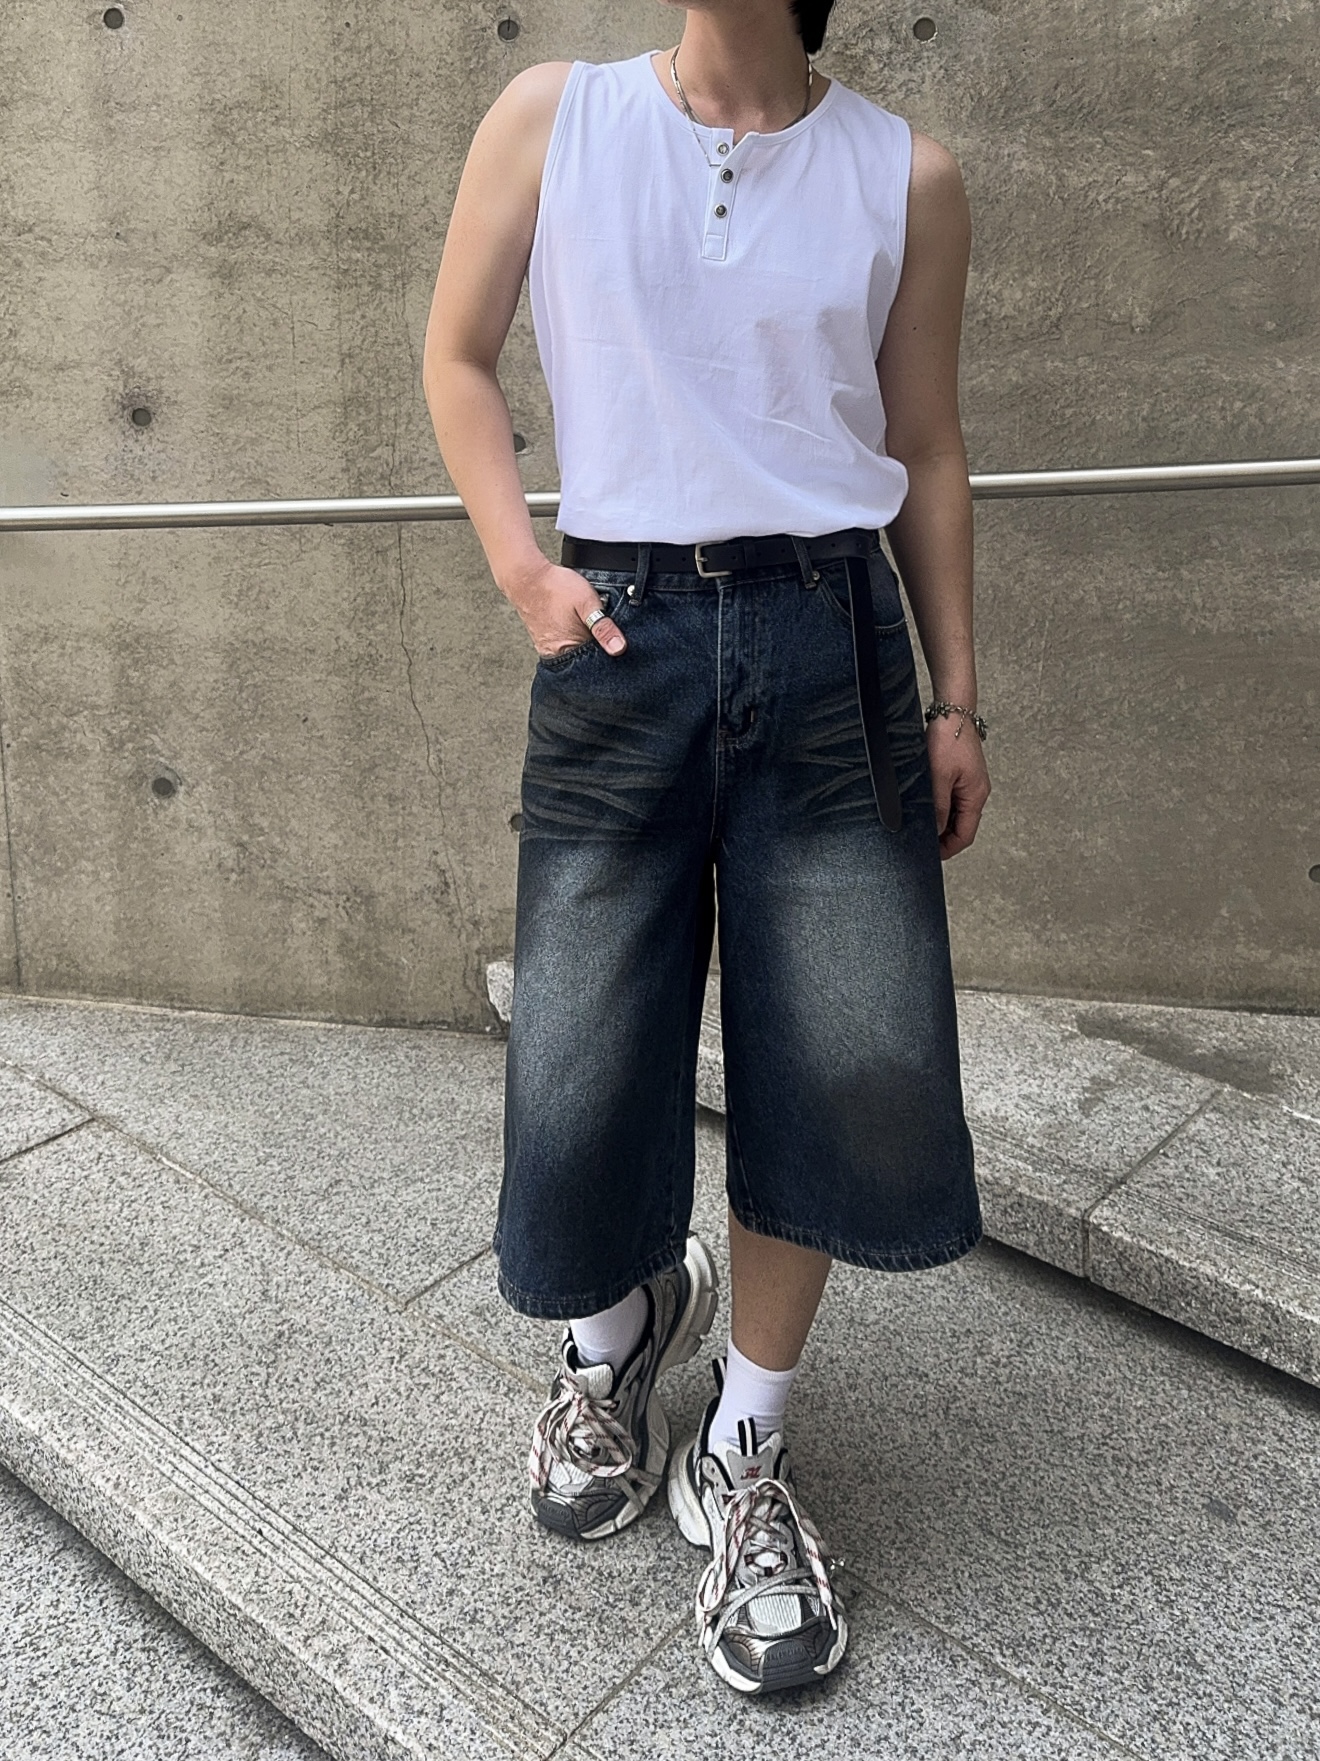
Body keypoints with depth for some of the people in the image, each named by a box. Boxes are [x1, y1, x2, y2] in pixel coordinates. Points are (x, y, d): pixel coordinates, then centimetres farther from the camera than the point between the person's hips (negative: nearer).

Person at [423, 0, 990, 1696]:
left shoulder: (903, 174, 7)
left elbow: (924, 447, 11)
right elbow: (458, 356, 13)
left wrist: (954, 697, 7)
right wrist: (520, 566, -2)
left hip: (830, 640, 1)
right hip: (620, 635, 0)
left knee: (853, 1070, -2)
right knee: (582, 1073, 3)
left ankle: (744, 1453, 21)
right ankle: (616, 1328, 38)